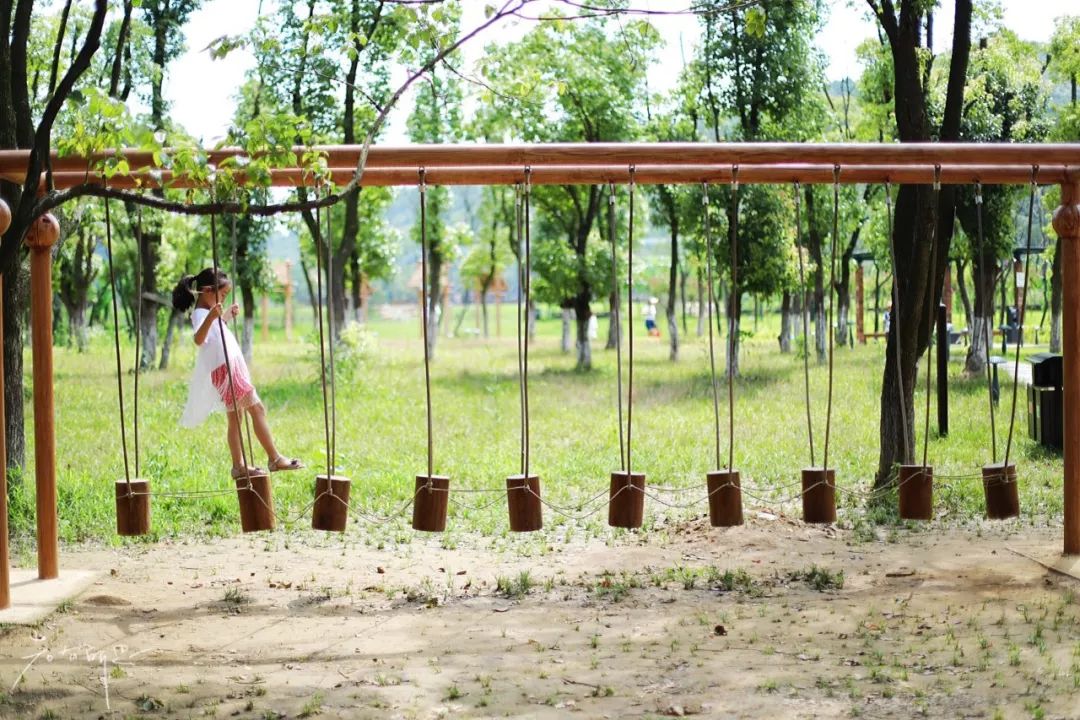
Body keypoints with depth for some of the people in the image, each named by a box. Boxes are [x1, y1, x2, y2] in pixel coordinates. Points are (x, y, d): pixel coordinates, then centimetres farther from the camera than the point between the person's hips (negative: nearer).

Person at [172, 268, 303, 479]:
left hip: (232, 368, 11)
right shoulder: (200, 314, -14)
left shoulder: (209, 312, 18)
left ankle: (239, 466, 13)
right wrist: (210, 317, -48)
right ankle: (275, 459, -12)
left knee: (235, 418, 11)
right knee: (257, 409, -11)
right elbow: (199, 339, -34)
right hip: (225, 369, -11)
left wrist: (228, 313, 42)